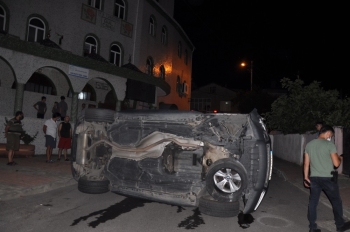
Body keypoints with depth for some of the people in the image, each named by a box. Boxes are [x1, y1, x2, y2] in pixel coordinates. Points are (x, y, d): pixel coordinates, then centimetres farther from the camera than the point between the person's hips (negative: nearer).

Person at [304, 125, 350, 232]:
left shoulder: (309, 145, 5)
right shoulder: (329, 144, -11)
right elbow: (336, 163, -11)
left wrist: (306, 177, 14)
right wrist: (340, 158, 10)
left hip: (314, 178, 4)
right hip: (328, 178, -4)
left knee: (313, 202, 8)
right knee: (336, 201, 16)